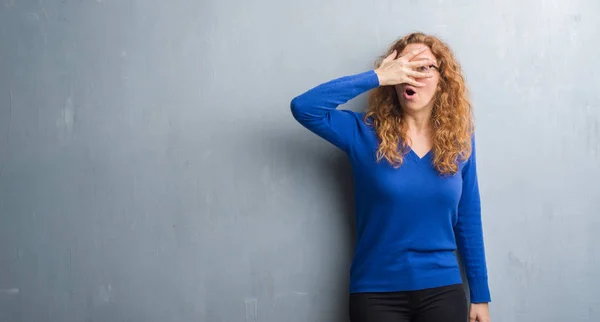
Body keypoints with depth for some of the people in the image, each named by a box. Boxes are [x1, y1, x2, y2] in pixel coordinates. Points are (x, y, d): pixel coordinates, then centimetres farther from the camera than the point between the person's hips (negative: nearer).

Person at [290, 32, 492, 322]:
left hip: (442, 290, 2)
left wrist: (480, 296, 8)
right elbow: (304, 108, -22)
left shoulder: (459, 139, 1)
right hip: (377, 292, -1)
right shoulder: (366, 133, -6)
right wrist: (377, 77, -22)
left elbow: (468, 222, 6)